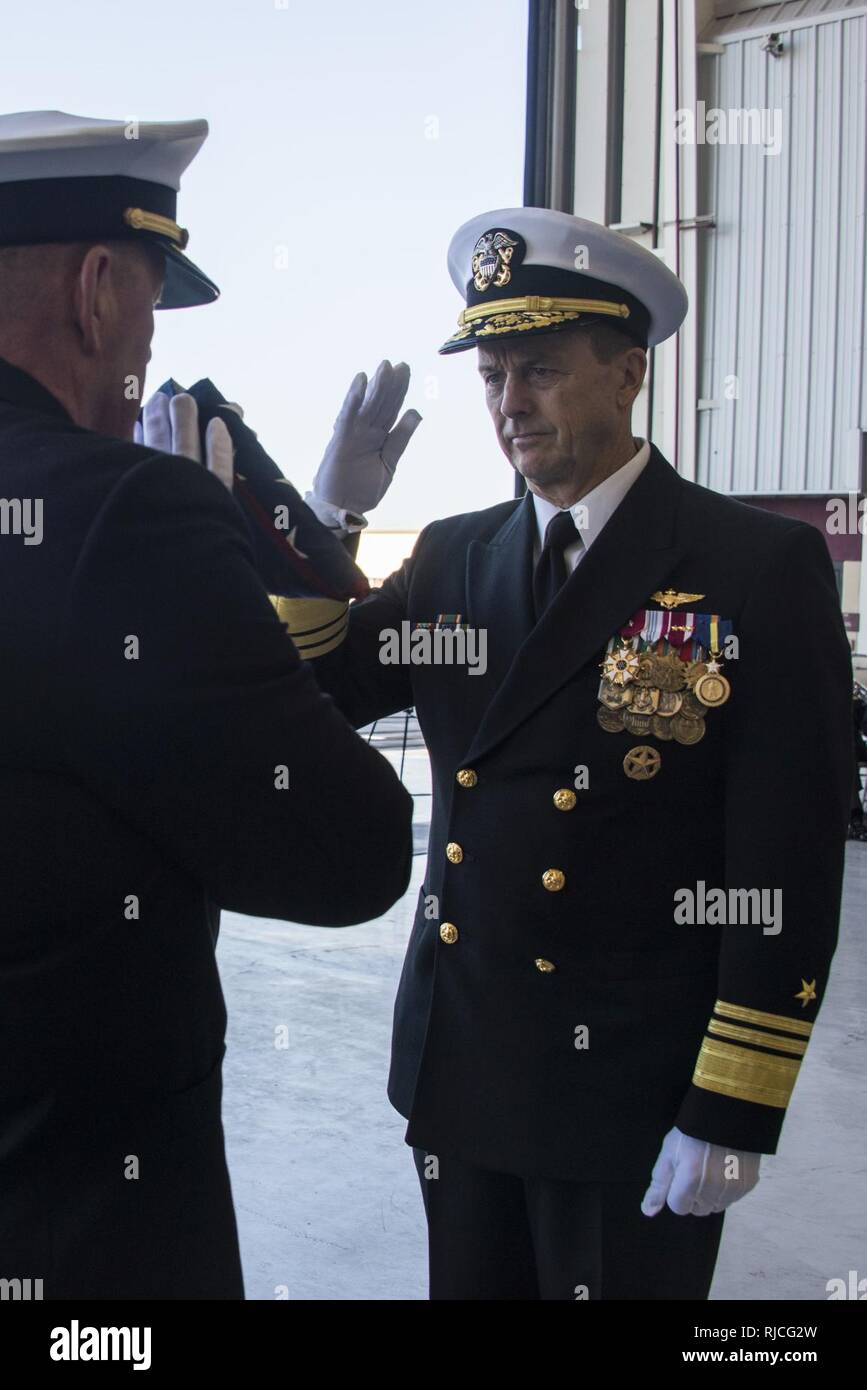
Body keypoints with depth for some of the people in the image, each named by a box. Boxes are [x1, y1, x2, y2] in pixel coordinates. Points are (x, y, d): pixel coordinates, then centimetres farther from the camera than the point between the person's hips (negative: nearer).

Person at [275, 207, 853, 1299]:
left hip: (635, 1103, -5)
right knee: (471, 1283, 20)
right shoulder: (455, 557, 6)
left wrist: (731, 1116, -14)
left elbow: (788, 867, -12)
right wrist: (328, 517, -11)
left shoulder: (763, 568, -10)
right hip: (457, 1067, 5)